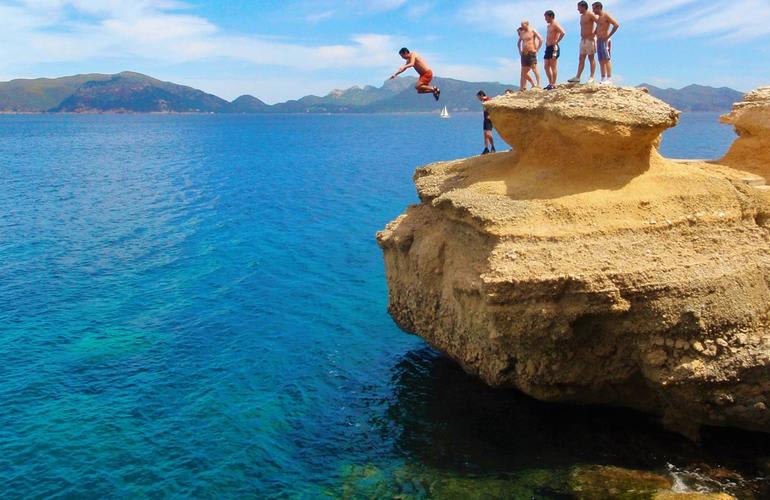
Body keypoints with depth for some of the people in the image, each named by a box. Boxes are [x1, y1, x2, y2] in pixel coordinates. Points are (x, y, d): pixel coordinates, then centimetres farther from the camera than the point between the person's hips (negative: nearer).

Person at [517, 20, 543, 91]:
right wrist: (520, 51, 19)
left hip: (531, 53, -7)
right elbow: (519, 42, 31)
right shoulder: (522, 33, 15)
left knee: (534, 69, -9)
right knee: (523, 72, 4)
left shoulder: (532, 31, -3)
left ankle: (538, 84, -6)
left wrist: (537, 49, -10)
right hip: (524, 54, 7)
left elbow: (541, 39, -9)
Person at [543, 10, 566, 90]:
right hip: (548, 48, 10)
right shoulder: (549, 26, 19)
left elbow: (563, 32, -23)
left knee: (553, 67, -8)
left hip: (553, 47, -10)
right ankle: (550, 83, 14)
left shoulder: (555, 24, -9)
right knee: (546, 66, 9)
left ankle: (554, 84, -7)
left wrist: (556, 42, -20)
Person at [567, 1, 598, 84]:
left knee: (591, 58, -5)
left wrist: (594, 33, -16)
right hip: (583, 40, 8)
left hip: (590, 39, -8)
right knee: (581, 59, 6)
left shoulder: (590, 15, -8)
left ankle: (592, 77, -4)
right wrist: (582, 36, 15)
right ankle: (577, 77, 5)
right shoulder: (582, 16, 17)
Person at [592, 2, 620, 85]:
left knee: (607, 60, -12)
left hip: (605, 41, -9)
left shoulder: (606, 16, -8)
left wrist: (608, 36, -18)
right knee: (601, 61, 5)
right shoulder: (598, 18, 19)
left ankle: (609, 79, -15)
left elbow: (616, 25, -17)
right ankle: (603, 79, 5)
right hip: (599, 41, 9)